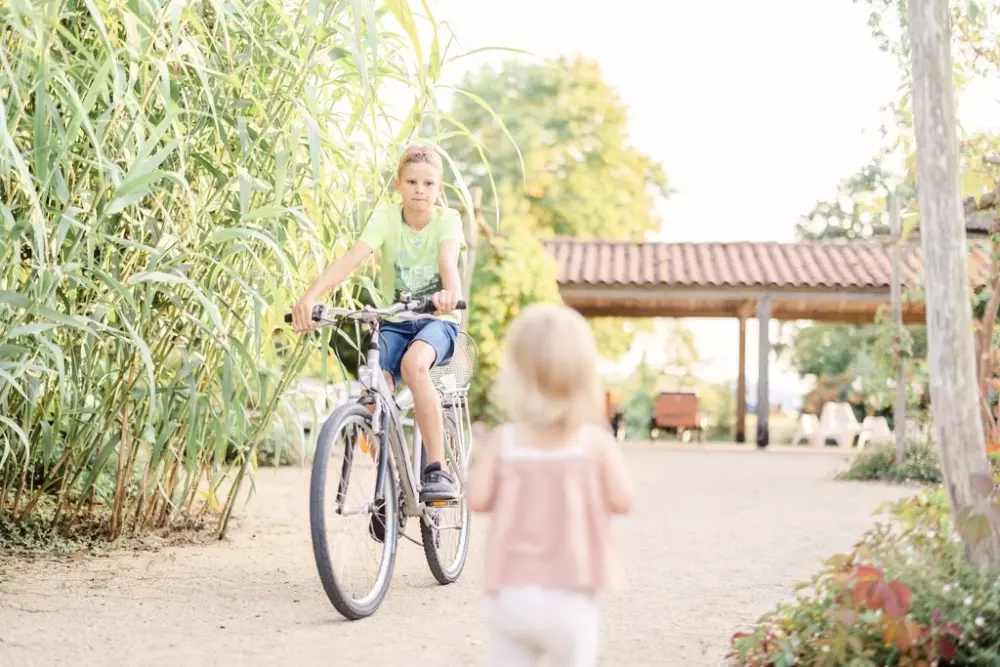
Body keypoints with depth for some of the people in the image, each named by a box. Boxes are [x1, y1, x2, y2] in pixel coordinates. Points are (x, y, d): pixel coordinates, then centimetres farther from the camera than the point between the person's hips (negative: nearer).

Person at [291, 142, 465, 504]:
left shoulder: (447, 220, -8)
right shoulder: (386, 218, -6)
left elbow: (449, 262, -28)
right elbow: (350, 259, -21)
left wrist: (451, 293, -52)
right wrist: (311, 296, -38)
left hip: (437, 319, -2)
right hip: (394, 320, 2)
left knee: (413, 363, -34)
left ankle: (437, 469, -25)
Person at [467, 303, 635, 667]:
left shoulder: (501, 442, -5)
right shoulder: (596, 443, -9)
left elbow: (477, 499, -8)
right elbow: (622, 501, -9)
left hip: (509, 597, 2)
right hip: (567, 600, -2)